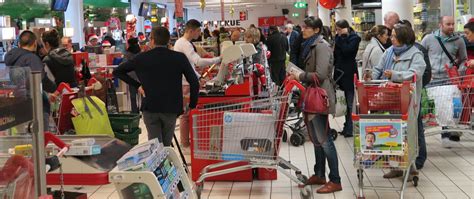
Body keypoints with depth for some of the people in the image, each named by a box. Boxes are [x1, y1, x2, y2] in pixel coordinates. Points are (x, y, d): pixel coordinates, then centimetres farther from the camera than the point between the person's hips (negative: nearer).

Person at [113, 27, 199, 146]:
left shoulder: (142, 58, 0)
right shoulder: (179, 58, -4)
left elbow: (117, 71, 8)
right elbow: (194, 83, -8)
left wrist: (137, 85, 8)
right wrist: (192, 106, 2)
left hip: (149, 107, 0)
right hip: (171, 108, 0)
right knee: (166, 146, 15)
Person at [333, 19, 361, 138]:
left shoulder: (354, 38, -7)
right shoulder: (339, 37, 14)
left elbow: (347, 50, -20)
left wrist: (342, 37, -14)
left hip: (349, 73, -7)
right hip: (340, 71, 8)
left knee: (350, 101, -6)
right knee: (344, 101, 10)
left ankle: (350, 129, -4)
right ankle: (347, 127, 15)